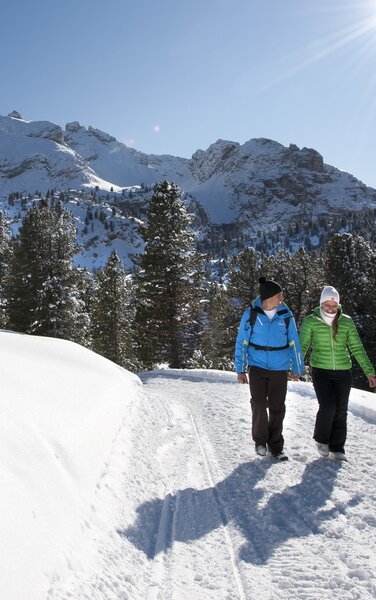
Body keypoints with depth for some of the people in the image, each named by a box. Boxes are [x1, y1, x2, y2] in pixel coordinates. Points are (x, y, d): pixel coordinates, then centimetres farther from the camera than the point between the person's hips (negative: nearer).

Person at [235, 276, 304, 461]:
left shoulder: (286, 315, -3)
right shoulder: (251, 314, -8)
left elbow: (294, 344, 6)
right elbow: (241, 342, -2)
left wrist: (297, 369, 11)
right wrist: (240, 369, -3)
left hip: (279, 369, 2)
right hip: (257, 367, -2)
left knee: (277, 409, 8)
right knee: (259, 405, -4)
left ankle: (275, 446, 23)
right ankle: (260, 440, 20)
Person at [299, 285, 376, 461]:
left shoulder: (346, 321, 2)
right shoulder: (311, 321, -4)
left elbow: (357, 348, 6)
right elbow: (302, 346, -2)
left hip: (343, 372, 3)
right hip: (321, 372, -2)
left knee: (340, 411, 4)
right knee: (327, 407, -13)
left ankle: (336, 449, 19)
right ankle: (321, 439, 14)